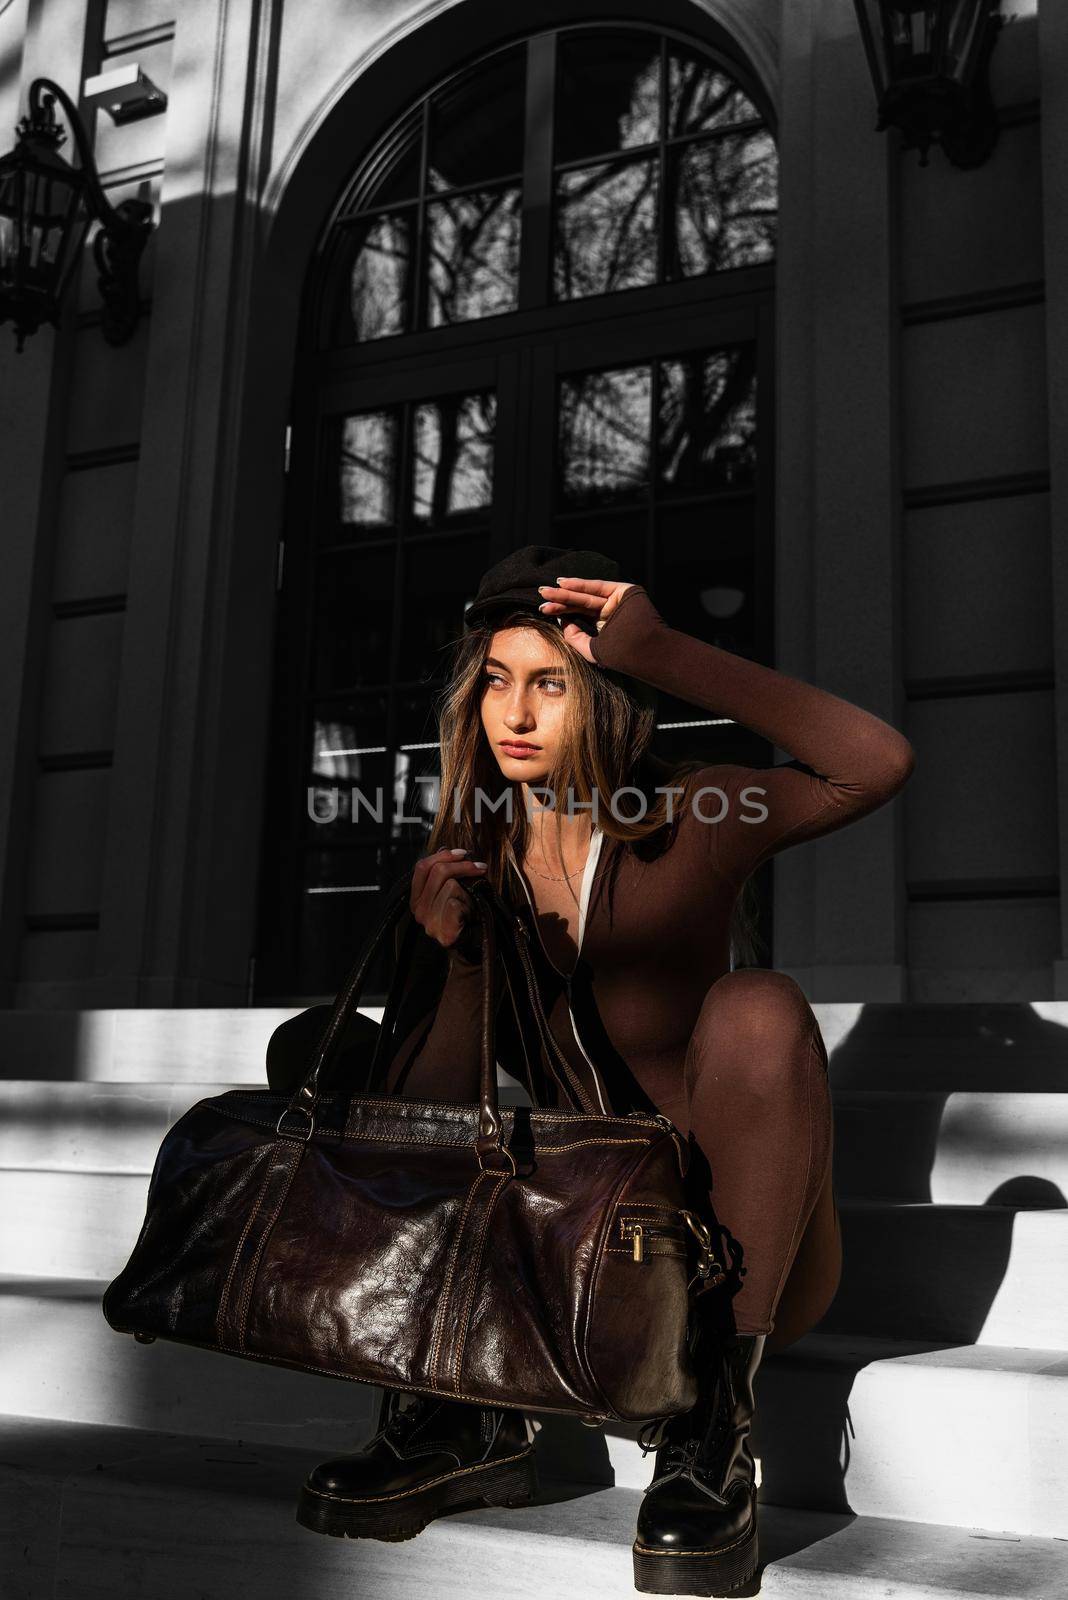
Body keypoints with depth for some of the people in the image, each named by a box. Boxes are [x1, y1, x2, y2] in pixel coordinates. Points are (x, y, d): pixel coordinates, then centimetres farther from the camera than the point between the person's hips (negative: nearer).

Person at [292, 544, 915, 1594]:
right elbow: (437, 1109, -2)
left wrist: (668, 657, -23)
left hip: (751, 1250, -3)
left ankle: (714, 1426, -26)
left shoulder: (690, 825, -6)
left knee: (757, 1005, -30)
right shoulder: (474, 865, 2)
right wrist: (460, 963, -21)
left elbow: (881, 762, -24)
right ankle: (461, 1414, -12)